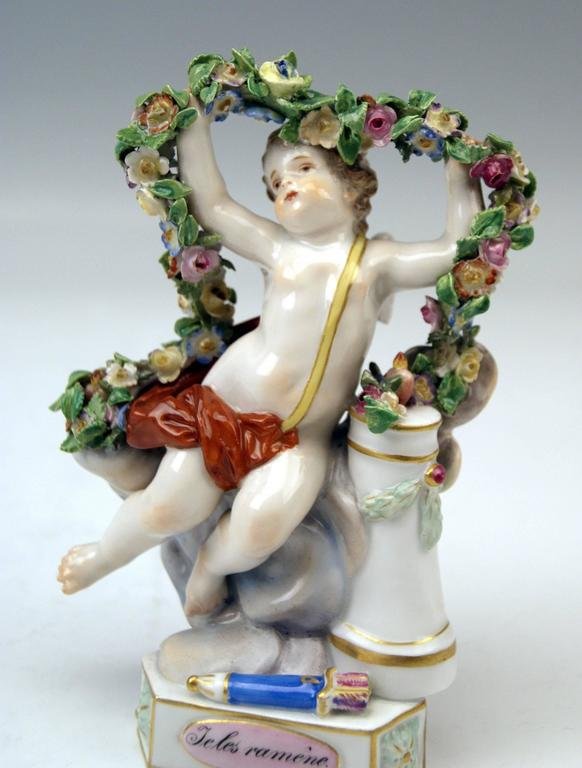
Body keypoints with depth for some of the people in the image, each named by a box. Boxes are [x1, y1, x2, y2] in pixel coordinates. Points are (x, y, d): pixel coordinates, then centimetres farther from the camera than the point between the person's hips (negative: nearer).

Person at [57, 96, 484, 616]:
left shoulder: (378, 261, 6)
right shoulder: (278, 249, 9)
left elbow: (463, 249, 0)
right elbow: (209, 203, 12)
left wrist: (460, 174, 0)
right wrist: (196, 121, 12)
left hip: (302, 436, -1)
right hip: (227, 405, 1)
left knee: (259, 529, -24)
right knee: (167, 510, -6)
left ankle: (211, 566, 12)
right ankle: (102, 555, 27)